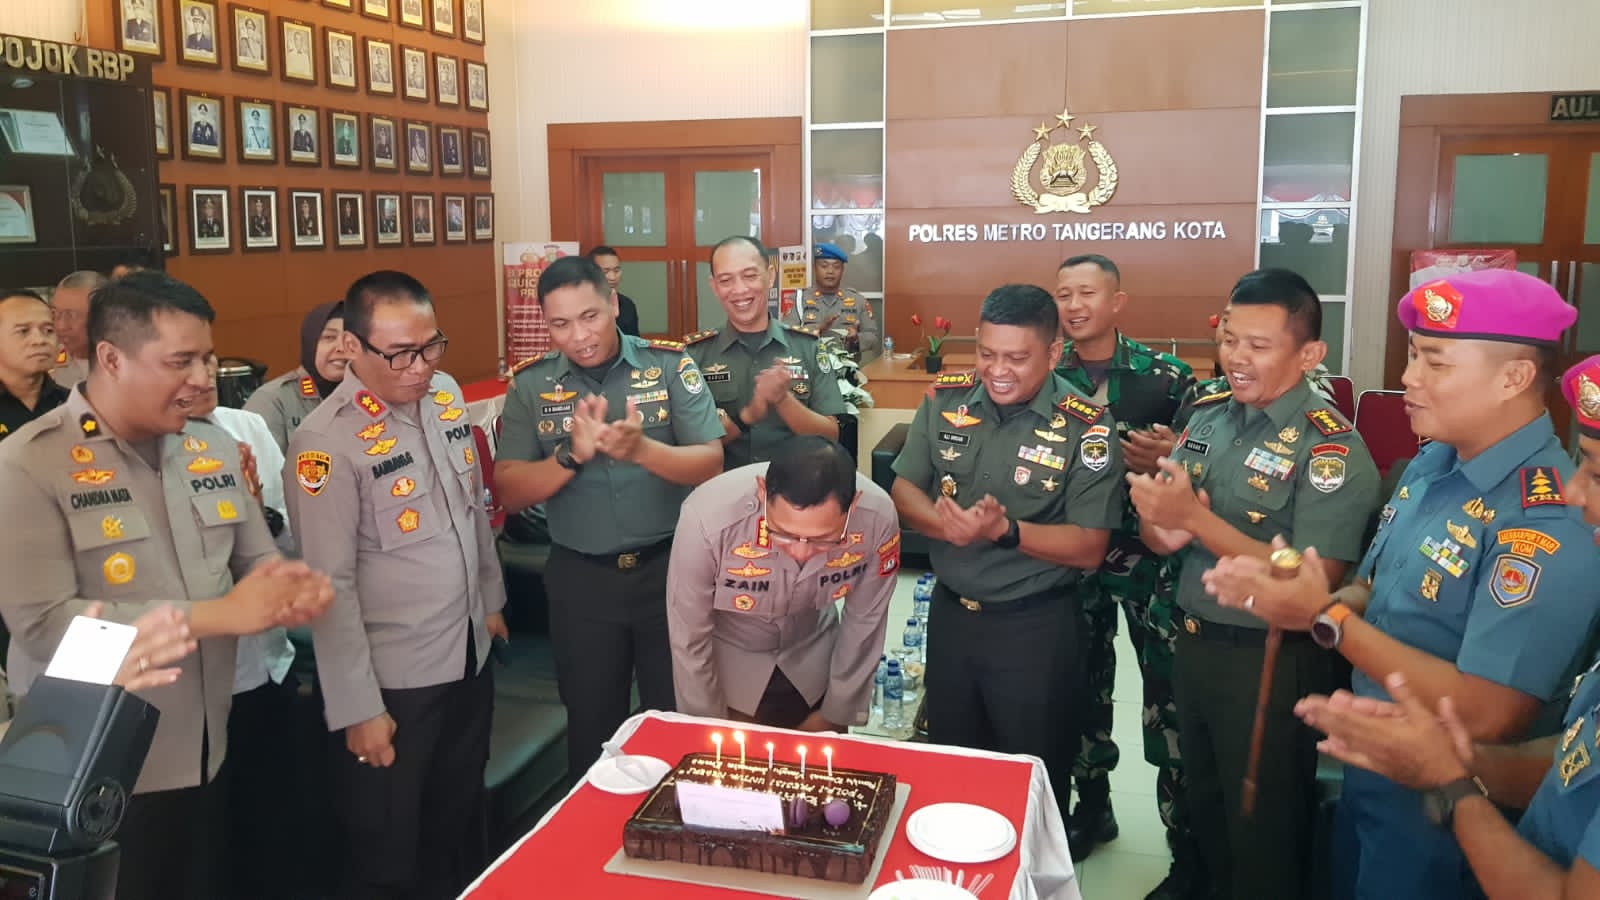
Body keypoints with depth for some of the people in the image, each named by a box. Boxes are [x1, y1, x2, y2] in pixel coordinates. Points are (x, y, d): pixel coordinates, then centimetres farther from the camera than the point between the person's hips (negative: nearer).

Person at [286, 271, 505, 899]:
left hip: (469, 657, 6)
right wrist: (358, 708, -17)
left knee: (460, 833, 24)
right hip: (392, 680, -6)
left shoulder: (446, 396, 0)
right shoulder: (327, 441, -21)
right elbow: (330, 586, -19)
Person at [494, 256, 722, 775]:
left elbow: (711, 464, -12)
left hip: (669, 569, -1)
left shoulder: (670, 365, -6)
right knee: (592, 727, 17)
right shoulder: (530, 385, -1)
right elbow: (510, 493, -6)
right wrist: (573, 454, -23)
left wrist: (642, 449, -30)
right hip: (580, 579, 2)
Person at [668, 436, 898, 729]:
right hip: (728, 662, -2)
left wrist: (837, 714, 0)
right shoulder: (707, 519, -37)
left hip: (815, 662, 2)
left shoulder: (877, 518, -30)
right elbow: (689, 640, -21)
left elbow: (863, 621, -11)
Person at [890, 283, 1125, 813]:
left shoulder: (1086, 429, -15)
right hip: (950, 612, 4)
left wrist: (1004, 530, -31)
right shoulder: (946, 399, -3)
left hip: (1036, 627, -4)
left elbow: (1089, 549, -16)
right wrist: (947, 524, -21)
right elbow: (903, 491, 1)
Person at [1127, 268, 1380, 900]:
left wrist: (1195, 518, -27)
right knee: (1203, 803, 26)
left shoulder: (1330, 450, -19)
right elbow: (1156, 530, 7)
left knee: (1263, 826, 13)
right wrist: (1160, 527, -17)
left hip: (1271, 663, -6)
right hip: (1194, 644, 7)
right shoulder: (1209, 415, 1)